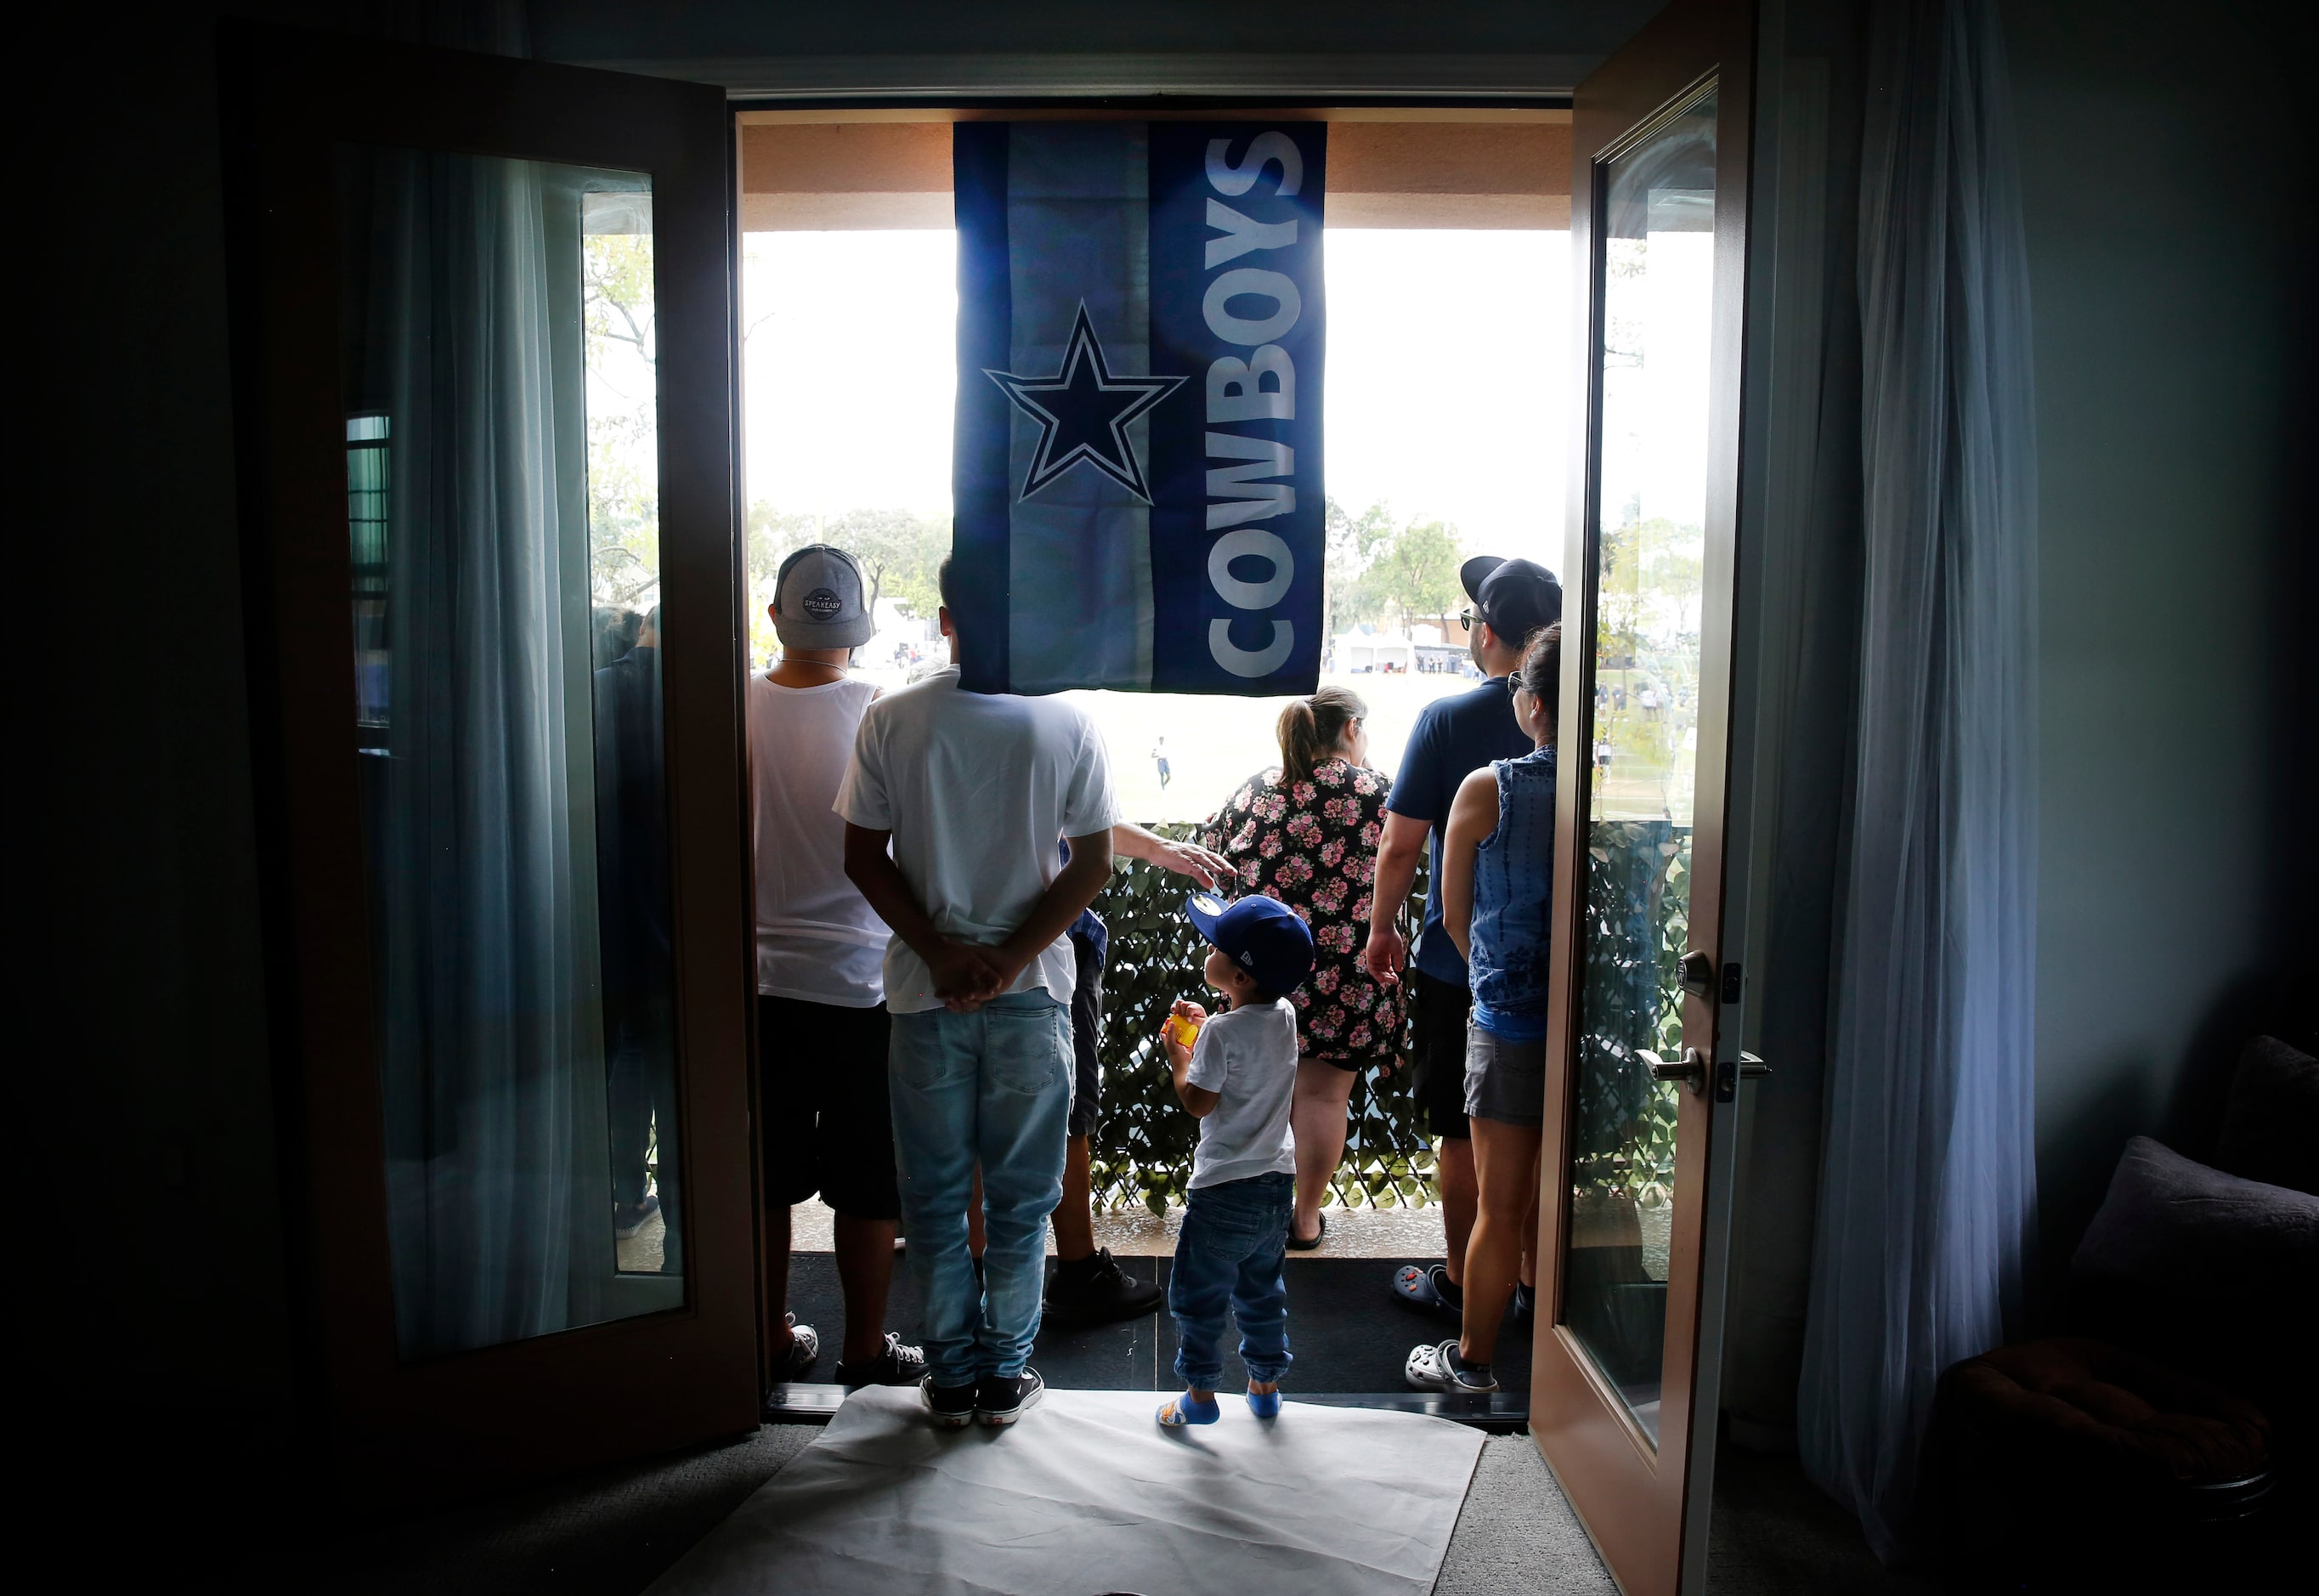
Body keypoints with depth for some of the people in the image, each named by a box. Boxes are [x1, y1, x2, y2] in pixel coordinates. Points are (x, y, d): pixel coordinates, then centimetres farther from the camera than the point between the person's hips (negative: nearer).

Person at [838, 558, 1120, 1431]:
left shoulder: (890, 719, -5)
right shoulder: (1066, 725, -5)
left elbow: (864, 858, -6)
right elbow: (1094, 863, -7)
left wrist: (943, 955, -6)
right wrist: (1009, 959, -8)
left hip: (925, 993, 0)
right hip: (1033, 994, 0)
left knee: (934, 1194, 13)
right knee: (1020, 1196, 13)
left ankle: (951, 1374, 22)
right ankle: (1004, 1374, 21)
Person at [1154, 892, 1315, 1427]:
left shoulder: (1222, 1032, -21)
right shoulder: (1284, 1017, 1)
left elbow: (1198, 1102, -16)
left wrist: (1178, 1056, -2)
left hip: (1226, 1190, -7)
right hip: (1278, 1181, 7)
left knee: (1198, 1293, 8)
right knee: (1262, 1289, 21)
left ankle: (1200, 1394, 15)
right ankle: (1266, 1385, 30)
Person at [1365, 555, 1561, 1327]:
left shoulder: (1447, 719, -13)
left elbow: (1401, 844, -12)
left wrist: (1382, 928, 3)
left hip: (1458, 962, -4)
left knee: (1462, 1133, 9)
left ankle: (1460, 1282, 21)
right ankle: (1537, 1279, 26)